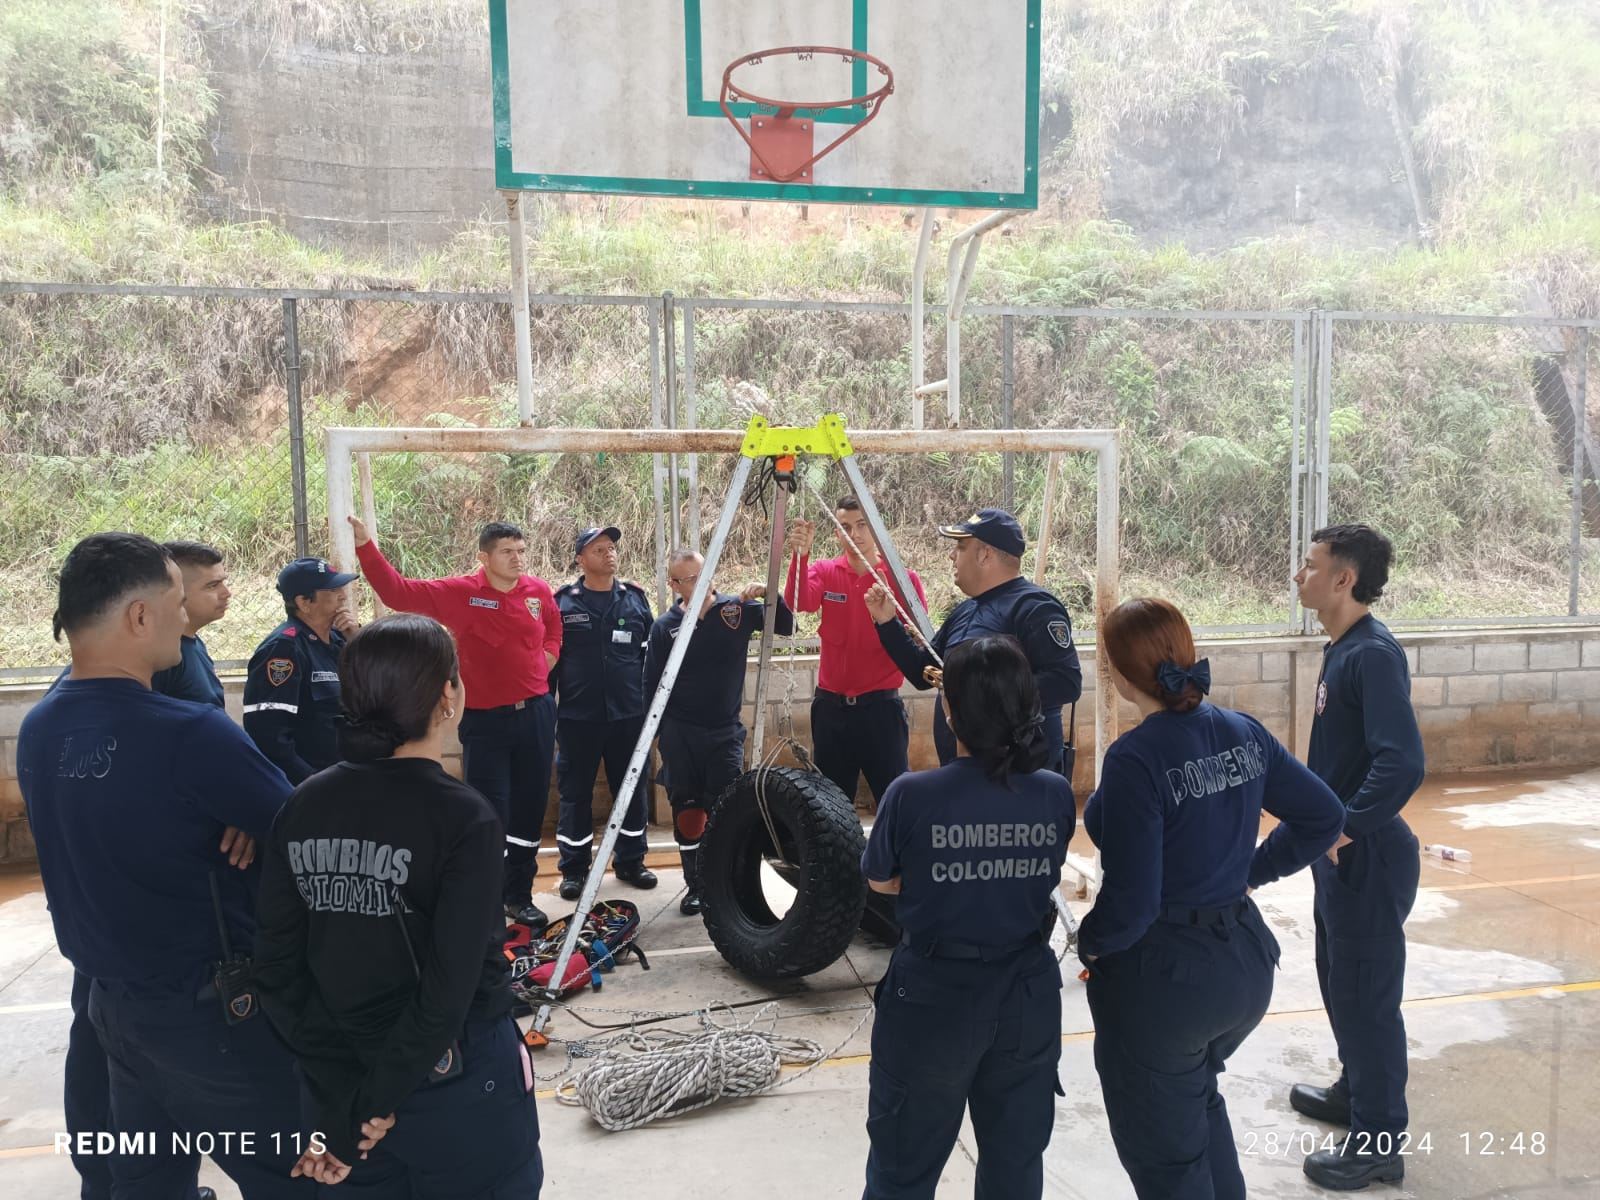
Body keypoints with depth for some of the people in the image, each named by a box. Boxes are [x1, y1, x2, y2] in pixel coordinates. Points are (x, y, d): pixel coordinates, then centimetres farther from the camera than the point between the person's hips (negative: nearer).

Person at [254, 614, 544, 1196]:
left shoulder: (302, 806, -5)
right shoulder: (464, 818, -20)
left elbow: (277, 967, -5)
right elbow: (450, 987, -22)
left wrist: (342, 1094, -3)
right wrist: (378, 1104, -11)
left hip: (342, 1083, 5)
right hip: (455, 1082, -4)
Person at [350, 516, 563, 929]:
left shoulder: (538, 590, 3)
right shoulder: (460, 593, -8)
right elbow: (398, 592, -13)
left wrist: (543, 664, 6)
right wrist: (365, 546, -21)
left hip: (536, 714, 4)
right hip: (485, 720, -3)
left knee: (530, 811, 12)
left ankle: (520, 897, 26)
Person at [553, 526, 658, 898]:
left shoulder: (635, 599, 5)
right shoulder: (563, 602, -1)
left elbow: (651, 654, 11)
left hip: (629, 714, 2)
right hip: (577, 716, -2)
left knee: (632, 789, 10)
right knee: (575, 793, 5)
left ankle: (631, 861, 25)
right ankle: (574, 868, 18)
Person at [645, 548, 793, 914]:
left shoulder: (738, 609, -1)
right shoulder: (665, 626, -1)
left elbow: (786, 627, -2)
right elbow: (652, 686, 4)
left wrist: (770, 596, -19)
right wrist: (658, 733, 3)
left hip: (726, 732, 0)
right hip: (679, 735, 0)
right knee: (687, 813, 5)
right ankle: (695, 886, 19)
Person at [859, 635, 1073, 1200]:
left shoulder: (912, 794, -21)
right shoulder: (1056, 795, -11)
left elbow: (879, 881, -4)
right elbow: (1046, 878, 4)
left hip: (932, 996, -3)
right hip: (1028, 997, 3)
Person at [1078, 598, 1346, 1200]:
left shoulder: (1135, 758, -24)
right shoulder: (1243, 732, -2)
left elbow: (1131, 901, -24)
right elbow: (1323, 817, 8)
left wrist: (1090, 944, -6)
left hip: (1161, 977, -7)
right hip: (1245, 962, 7)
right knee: (1199, 1102, 32)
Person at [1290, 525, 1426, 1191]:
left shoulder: (1374, 654, -22)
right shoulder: (1342, 648, 6)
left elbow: (1402, 763, -32)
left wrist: (1344, 827, -24)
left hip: (1365, 854, -9)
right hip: (1339, 851, 9)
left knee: (1366, 991, 4)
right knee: (1339, 979, 23)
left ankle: (1378, 1140, 20)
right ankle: (1356, 1091, 42)